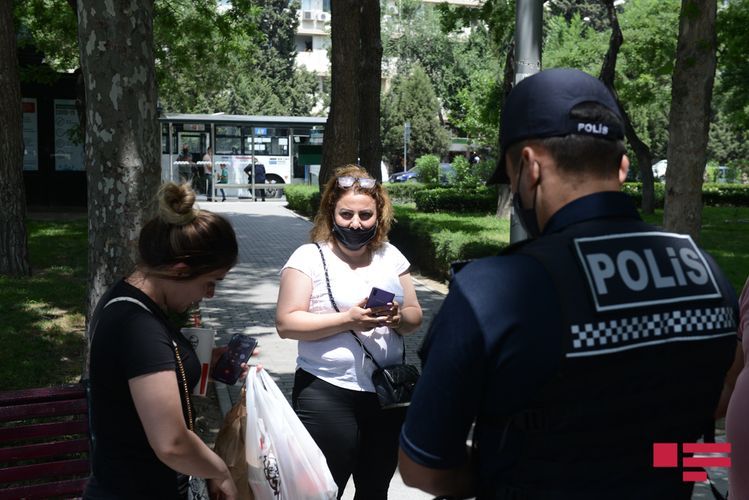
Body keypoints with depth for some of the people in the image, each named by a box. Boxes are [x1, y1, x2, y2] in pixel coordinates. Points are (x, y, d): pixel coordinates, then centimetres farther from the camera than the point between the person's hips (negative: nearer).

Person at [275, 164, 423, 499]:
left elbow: (415, 316, 11)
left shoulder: (390, 256, 8)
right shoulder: (310, 257, -6)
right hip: (327, 393, -4)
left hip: (387, 393, 5)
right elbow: (286, 323, -12)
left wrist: (398, 318, -12)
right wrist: (348, 320, -22)